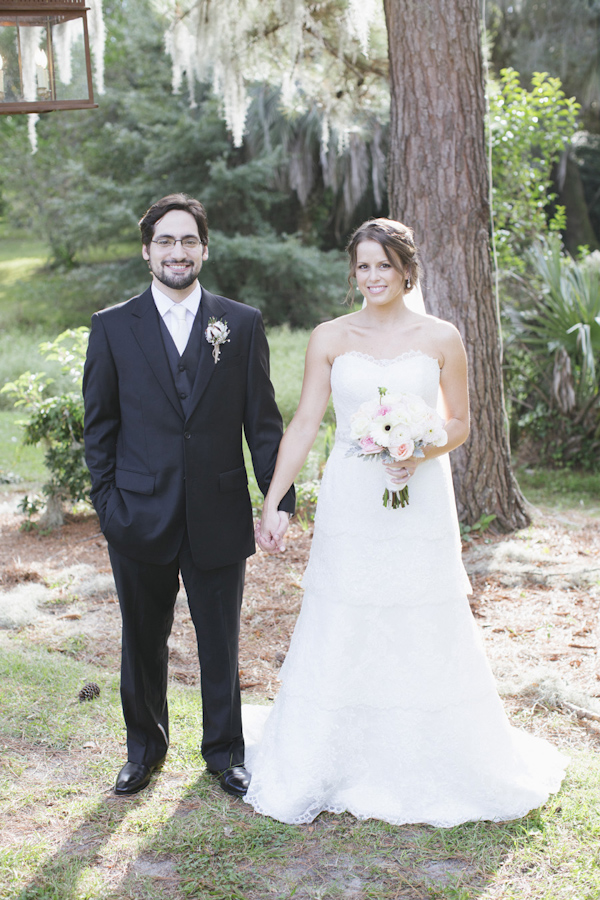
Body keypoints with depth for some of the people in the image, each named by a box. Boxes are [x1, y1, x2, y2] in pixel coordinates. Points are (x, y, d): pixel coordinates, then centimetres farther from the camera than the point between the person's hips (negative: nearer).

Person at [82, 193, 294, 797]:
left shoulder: (242, 324, 3)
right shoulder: (113, 327, 2)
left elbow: (263, 420, 2)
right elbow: (99, 425, 4)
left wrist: (280, 498, -3)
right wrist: (106, 500, -2)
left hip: (219, 516, 0)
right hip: (140, 517, 0)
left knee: (220, 642, 11)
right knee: (142, 642, 14)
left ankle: (225, 751, 31)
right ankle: (145, 748, 35)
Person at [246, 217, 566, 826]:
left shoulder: (441, 339, 1)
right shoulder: (329, 338, 2)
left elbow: (460, 422, 6)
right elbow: (303, 424, 0)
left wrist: (422, 454, -14)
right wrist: (271, 502, -6)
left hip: (420, 505, 0)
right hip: (349, 506, 1)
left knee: (423, 635, 6)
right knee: (342, 635, 5)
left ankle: (423, 766, 26)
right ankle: (346, 766, 23)